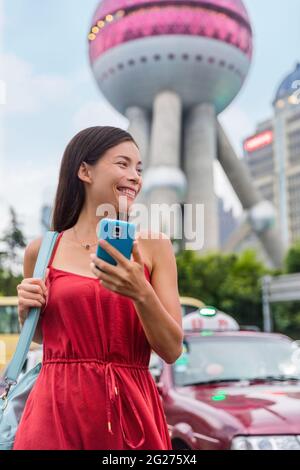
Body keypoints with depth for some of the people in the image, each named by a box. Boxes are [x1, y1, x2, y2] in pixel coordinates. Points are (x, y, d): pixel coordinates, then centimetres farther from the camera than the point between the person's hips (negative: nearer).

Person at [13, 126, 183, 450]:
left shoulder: (153, 246, -2)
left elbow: (172, 350, -5)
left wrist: (142, 294, -20)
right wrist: (27, 310, -4)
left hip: (131, 411, 0)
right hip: (58, 411, 0)